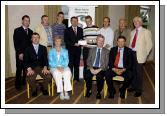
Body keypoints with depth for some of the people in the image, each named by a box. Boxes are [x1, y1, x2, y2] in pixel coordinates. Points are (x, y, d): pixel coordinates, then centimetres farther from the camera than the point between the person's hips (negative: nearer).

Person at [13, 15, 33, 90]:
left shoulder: (30, 31, 14)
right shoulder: (17, 30, 1)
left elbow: (31, 42, 12)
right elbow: (16, 43, -5)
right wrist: (20, 53, -11)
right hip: (20, 54, -3)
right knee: (19, 69, 1)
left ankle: (25, 82, 15)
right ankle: (18, 84, 13)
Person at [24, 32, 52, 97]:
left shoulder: (43, 48, 14)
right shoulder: (28, 49, 9)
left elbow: (45, 59, 5)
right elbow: (26, 61, 0)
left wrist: (45, 67, -14)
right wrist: (29, 69, -17)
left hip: (41, 67, 1)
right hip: (32, 68, -1)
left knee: (49, 76, -27)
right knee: (30, 78, -32)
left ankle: (44, 88, 4)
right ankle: (34, 89, 1)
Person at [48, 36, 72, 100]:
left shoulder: (65, 51, 17)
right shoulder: (51, 51, 13)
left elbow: (66, 60, 3)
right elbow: (50, 62, 1)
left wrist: (62, 67, -18)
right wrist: (57, 67, -16)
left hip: (64, 67, 1)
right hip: (54, 67, -1)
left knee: (67, 73, -33)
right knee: (57, 73, -35)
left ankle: (66, 92, -32)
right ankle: (61, 92, -31)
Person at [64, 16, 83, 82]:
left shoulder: (80, 30, 14)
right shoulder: (67, 30, 3)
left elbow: (82, 38, 16)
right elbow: (66, 40, -5)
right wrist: (74, 44, -14)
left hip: (78, 49, 3)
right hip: (70, 50, -3)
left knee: (77, 64, 6)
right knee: (70, 64, -5)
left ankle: (76, 79, 13)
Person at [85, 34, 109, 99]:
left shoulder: (106, 51, 11)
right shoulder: (92, 50, 18)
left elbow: (106, 63, 1)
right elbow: (88, 61, 10)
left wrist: (99, 70, -15)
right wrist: (91, 68, -10)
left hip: (101, 69, -2)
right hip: (92, 68, 2)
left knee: (99, 77, -35)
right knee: (87, 75, -30)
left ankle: (99, 92, -11)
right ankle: (89, 91, -5)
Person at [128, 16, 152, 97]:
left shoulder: (146, 32, -3)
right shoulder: (132, 32, 16)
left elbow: (149, 44, -5)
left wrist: (144, 54, -8)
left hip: (139, 55, -5)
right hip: (132, 54, 5)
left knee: (139, 72, 1)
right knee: (133, 71, 12)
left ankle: (139, 90, 12)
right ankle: (133, 86, 29)